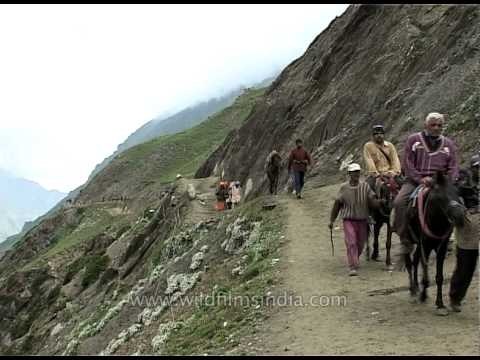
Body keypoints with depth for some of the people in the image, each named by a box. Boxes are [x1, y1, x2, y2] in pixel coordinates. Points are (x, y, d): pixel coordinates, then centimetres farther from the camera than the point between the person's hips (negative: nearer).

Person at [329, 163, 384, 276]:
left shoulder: (365, 187, -2)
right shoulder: (344, 188, -5)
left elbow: (372, 202, -4)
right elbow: (337, 205, 2)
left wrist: (380, 202, -26)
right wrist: (332, 220, 4)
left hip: (362, 221, 2)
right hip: (349, 221, -2)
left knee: (360, 244, 14)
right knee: (351, 243, -13)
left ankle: (356, 260, 41)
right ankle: (352, 267, -11)